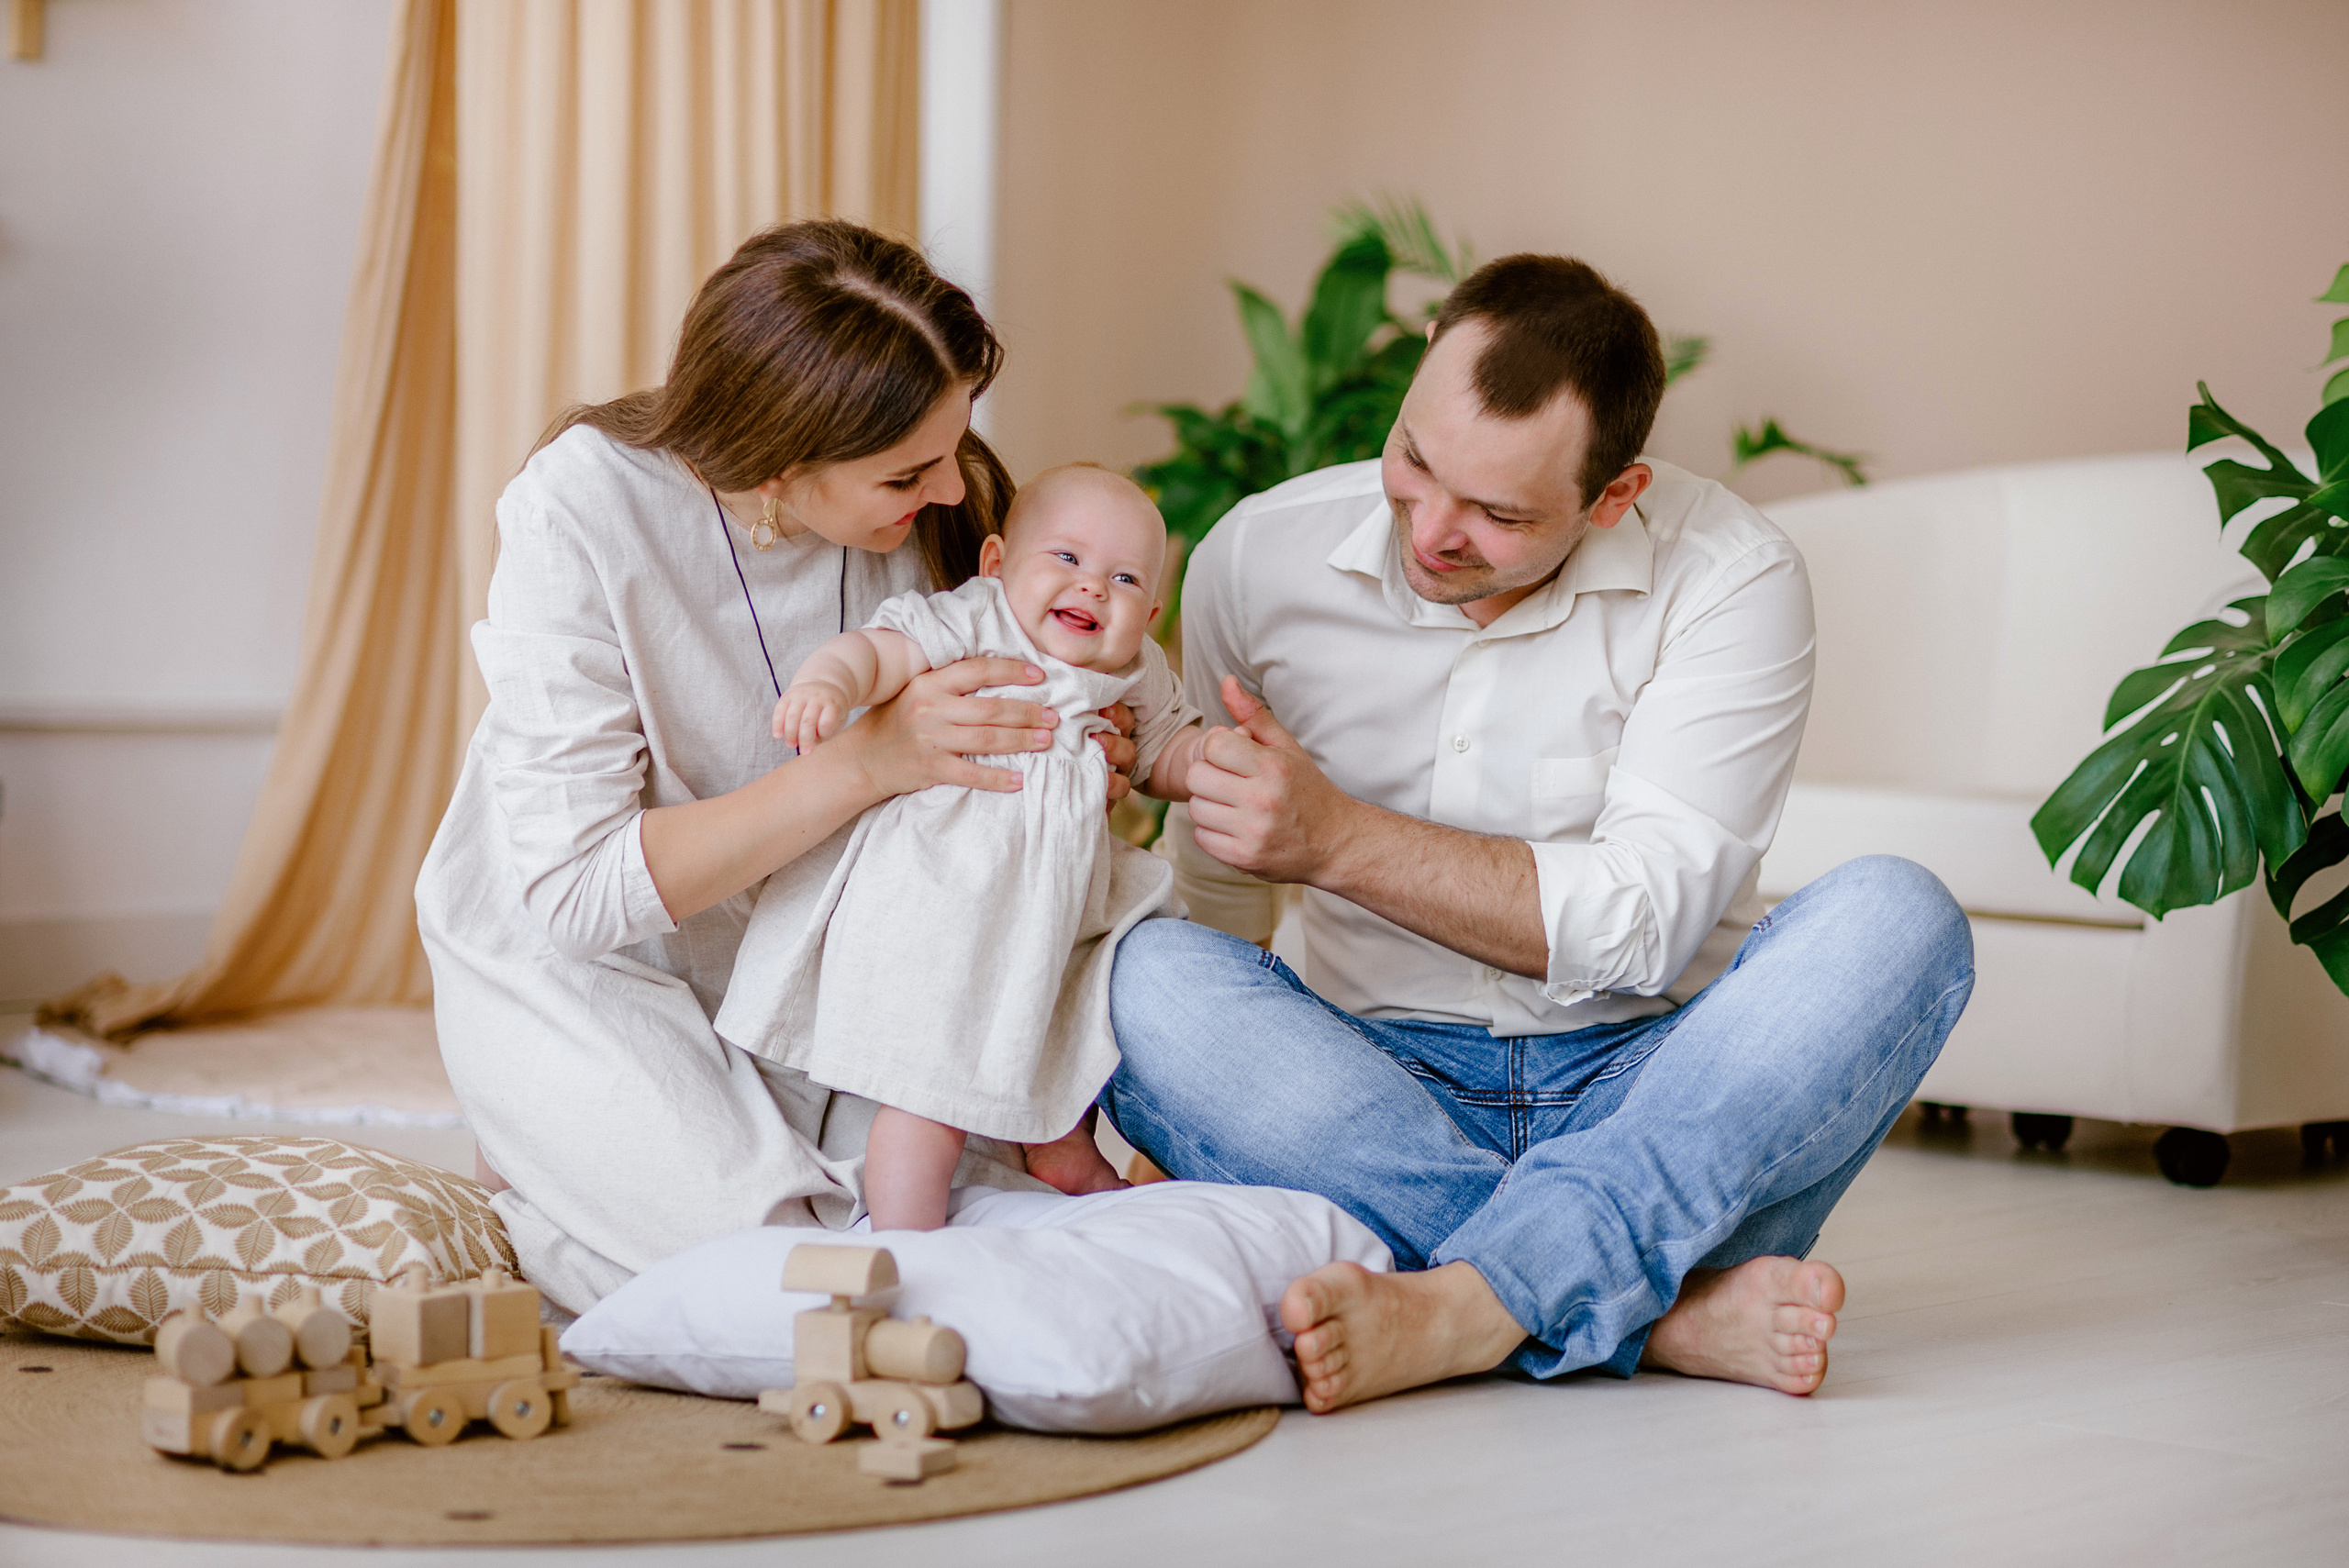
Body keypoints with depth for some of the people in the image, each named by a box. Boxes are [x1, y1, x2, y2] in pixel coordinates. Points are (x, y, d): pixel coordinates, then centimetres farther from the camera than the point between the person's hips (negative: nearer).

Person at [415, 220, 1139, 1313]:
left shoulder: (931, 507, -14)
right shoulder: (581, 512, -27)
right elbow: (573, 889, -30)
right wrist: (866, 762, -37)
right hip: (569, 967, -4)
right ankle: (547, 1185, 11)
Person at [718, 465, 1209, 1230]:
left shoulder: (1136, 677, 10)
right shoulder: (968, 626, -11)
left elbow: (1166, 756, 23)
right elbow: (879, 649, -24)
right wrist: (828, 681, -46)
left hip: (1055, 914, 7)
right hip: (938, 914, -7)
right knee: (931, 1088, -8)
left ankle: (1063, 1147, 49)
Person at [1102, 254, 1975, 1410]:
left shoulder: (1727, 578, -10)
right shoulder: (1260, 558, -2)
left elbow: (1651, 921, -17)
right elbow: (1215, 899, 10)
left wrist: (1341, 840, -24)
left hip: (1649, 1097, -1)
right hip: (1382, 1096, 2)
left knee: (1895, 919, -28)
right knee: (1153, 977, -27)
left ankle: (1455, 1305, -39)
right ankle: (1670, 1317, -33)